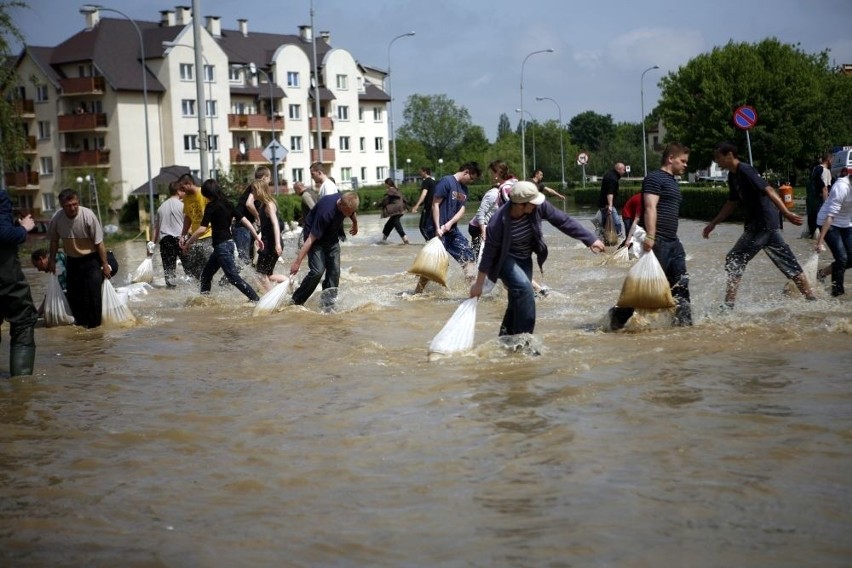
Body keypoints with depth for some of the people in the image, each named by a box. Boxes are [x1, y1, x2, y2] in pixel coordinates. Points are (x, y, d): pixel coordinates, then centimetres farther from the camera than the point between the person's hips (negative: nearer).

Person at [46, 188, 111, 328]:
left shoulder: (88, 215, -25)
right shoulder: (57, 218, -16)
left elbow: (99, 242, -17)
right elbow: (54, 241, 3)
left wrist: (105, 264, -14)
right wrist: (52, 260, 10)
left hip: (91, 259, -3)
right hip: (72, 260, 4)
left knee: (93, 290, -11)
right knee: (73, 292, 6)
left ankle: (94, 322, 2)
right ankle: (81, 319, 25)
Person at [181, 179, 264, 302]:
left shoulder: (211, 206, -10)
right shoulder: (227, 204, 11)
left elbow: (202, 229, -16)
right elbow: (244, 220, 9)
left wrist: (188, 243, -6)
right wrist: (257, 238, 12)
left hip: (221, 245, -9)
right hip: (228, 242, 9)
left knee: (233, 276, -9)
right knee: (206, 274, 17)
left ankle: (255, 299, -13)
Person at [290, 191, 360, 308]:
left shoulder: (348, 204, -18)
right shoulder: (326, 211, -38)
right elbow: (311, 239, -34)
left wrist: (355, 224, 32)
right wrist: (297, 262, -32)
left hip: (332, 237, 6)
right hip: (315, 236, -6)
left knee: (334, 271, -5)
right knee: (317, 271, -19)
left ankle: (329, 303, 0)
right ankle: (295, 302, -8)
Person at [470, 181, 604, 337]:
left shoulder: (538, 207, -22)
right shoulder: (499, 221, -32)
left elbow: (563, 221, -13)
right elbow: (489, 253, -23)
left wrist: (591, 239, -11)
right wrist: (479, 284, -16)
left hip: (524, 259, 6)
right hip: (505, 259, -6)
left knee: (518, 301, 7)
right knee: (524, 289, -27)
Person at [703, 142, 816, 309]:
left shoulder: (745, 170, -14)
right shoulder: (733, 176, 15)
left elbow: (768, 190, -23)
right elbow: (732, 203, 26)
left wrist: (786, 213, -31)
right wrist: (713, 223, 27)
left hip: (763, 224, -9)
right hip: (756, 225, 9)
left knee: (734, 261, -4)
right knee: (788, 263, 10)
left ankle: (728, 306, -1)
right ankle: (811, 298, 13)